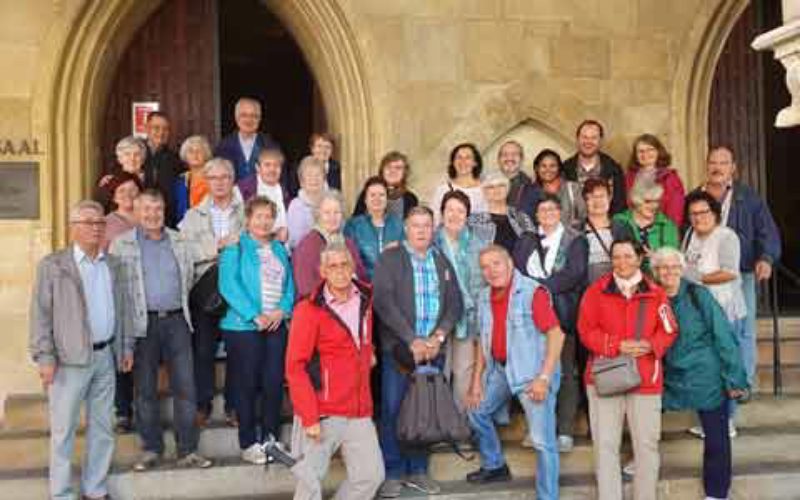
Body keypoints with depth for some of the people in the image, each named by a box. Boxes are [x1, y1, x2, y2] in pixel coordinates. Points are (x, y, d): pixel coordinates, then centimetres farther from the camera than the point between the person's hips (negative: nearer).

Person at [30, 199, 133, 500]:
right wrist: (44, 356, -13)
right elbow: (40, 313, -7)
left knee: (102, 427, 12)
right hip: (70, 359, -5)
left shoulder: (113, 264, 10)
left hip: (105, 356, 5)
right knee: (63, 430, 2)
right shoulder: (53, 265, -4)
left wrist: (126, 346, 12)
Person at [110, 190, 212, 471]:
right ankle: (151, 449, 17)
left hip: (176, 321, 2)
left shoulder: (179, 242, 11)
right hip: (142, 324, -2)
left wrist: (178, 304, 11)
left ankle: (188, 450, 7)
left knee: (185, 387, 0)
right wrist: (133, 309, -1)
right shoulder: (121, 245, 1)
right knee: (145, 390, 6)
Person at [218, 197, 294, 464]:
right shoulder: (235, 248, -1)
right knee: (247, 384, 1)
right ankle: (248, 443, 9)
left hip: (276, 325, 5)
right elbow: (229, 285, -11)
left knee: (274, 383, 4)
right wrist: (255, 316, -17)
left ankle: (271, 439, 15)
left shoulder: (280, 250, 16)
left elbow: (289, 284, 12)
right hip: (243, 326, -5)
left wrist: (282, 310, -7)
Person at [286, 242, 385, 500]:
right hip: (323, 414, -5)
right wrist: (309, 417, -16)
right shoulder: (309, 310, -9)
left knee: (371, 474, 5)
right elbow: (295, 368, -11)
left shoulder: (365, 300, 8)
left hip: (359, 412, 6)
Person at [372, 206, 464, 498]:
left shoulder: (442, 262, 14)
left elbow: (455, 304, 9)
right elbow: (384, 302, -10)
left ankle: (417, 470, 16)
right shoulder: (389, 259, 1)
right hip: (399, 347, -3)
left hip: (433, 348, 3)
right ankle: (393, 473, 8)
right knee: (393, 410, -2)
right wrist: (413, 340, -15)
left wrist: (439, 336, -7)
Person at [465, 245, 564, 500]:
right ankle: (494, 466, 43)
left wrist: (544, 377, -23)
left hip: (532, 372, -8)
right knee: (476, 411, 22)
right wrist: (477, 380, 12)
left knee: (542, 440, -9)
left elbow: (556, 334, -19)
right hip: (500, 369, 8)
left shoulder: (532, 292, -17)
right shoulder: (485, 297, 7)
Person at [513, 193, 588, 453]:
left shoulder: (575, 240, 5)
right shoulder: (526, 241, 16)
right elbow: (516, 270, 5)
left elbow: (574, 274, -8)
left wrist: (541, 285, -12)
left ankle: (565, 431, 3)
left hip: (563, 314, -3)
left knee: (566, 372, -2)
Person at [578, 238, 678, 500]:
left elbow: (669, 331, 4)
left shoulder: (656, 293, 4)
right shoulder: (596, 291, 1)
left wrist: (649, 346, -16)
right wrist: (619, 346, -15)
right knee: (605, 444, 2)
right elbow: (586, 331, -3)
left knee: (647, 444, 7)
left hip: (646, 378, 1)